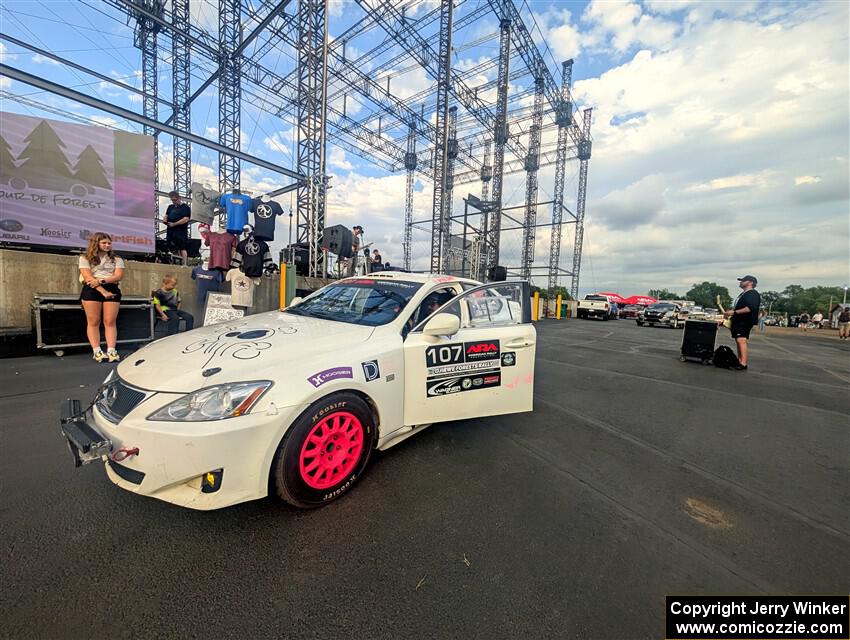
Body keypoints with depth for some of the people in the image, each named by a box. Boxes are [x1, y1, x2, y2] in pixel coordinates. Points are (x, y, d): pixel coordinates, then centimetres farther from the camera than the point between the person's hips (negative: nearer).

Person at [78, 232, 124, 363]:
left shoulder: (116, 259, 15)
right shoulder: (85, 258, 8)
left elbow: (118, 276, 0)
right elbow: (87, 277, -5)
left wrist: (101, 281, -16)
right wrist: (103, 291, -16)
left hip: (111, 289, 1)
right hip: (91, 290, -1)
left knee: (110, 322, -5)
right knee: (93, 322, -3)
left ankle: (111, 350, -9)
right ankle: (96, 351, -5)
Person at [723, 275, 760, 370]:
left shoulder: (753, 294, -7)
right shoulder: (742, 294, 23)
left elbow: (750, 308, -21)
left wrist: (734, 312, -23)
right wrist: (730, 310, 17)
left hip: (745, 321, -10)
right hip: (738, 321, 10)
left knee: (741, 341, -19)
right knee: (739, 341, 10)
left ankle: (743, 364, -22)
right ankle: (739, 362, 14)